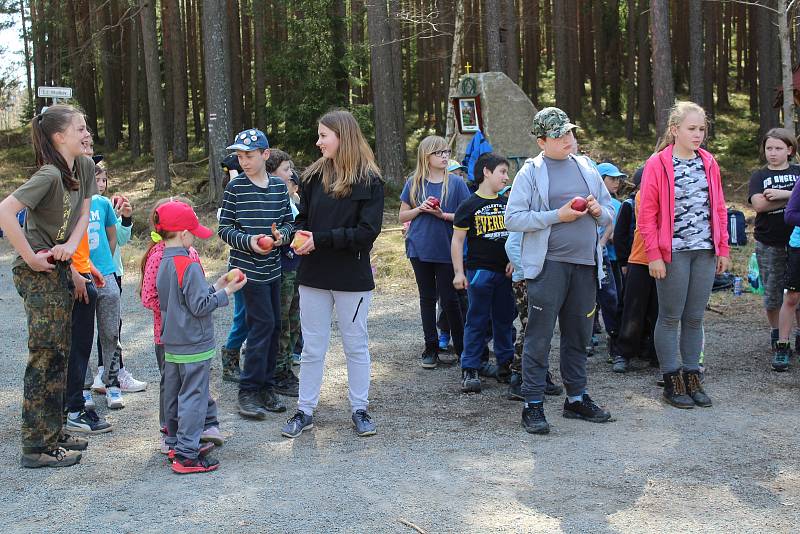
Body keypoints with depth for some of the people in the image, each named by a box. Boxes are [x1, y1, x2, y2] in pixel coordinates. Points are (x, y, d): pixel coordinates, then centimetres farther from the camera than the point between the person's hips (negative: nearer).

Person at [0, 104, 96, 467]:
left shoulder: (84, 166, 3)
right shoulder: (49, 174, -22)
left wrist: (71, 245, -10)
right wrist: (31, 258, -23)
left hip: (60, 270, 9)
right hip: (38, 273, -8)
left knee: (58, 355, 14)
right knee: (46, 357, -4)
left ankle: (52, 434, 25)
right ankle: (36, 447, 3)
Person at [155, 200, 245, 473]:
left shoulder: (163, 263, 8)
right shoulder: (189, 265, -19)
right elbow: (201, 306, -20)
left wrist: (216, 286, 9)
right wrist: (227, 291, -11)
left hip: (171, 345, 9)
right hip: (194, 346, -9)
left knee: (173, 396, 17)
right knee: (193, 397, -2)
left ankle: (176, 445, 30)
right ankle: (187, 456, 0)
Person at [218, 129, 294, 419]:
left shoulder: (279, 187, 4)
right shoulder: (235, 187, -6)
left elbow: (288, 221, 10)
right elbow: (224, 229, -5)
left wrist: (281, 235, -12)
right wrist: (249, 241, -21)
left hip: (272, 267, 5)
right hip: (248, 267, -5)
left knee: (274, 326, 9)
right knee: (263, 324, -9)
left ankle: (266, 387, 20)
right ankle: (248, 392, -1)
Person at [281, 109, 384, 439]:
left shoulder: (369, 181, -9)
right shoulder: (314, 176, 5)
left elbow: (368, 231, -15)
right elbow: (302, 217, 12)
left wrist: (320, 239, -20)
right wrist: (299, 236, -12)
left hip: (352, 276, -4)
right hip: (314, 275, 4)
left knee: (356, 345, 10)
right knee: (312, 347, 10)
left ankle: (360, 409, 22)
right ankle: (305, 411, 19)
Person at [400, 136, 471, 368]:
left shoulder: (455, 183, -2)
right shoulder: (414, 183, 3)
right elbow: (403, 216, 7)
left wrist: (443, 215, -16)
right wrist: (420, 209, -11)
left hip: (447, 251, -2)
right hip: (420, 250, 2)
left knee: (449, 299, 1)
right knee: (427, 298, 10)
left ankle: (461, 347, 15)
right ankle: (431, 348, 19)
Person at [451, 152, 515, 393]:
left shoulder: (507, 204, 11)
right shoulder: (469, 205, -5)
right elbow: (457, 240, -5)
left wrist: (514, 261, 5)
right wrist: (458, 272, -10)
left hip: (504, 271, 5)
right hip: (479, 271, -5)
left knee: (505, 319, 11)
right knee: (477, 321, -1)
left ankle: (505, 364, 22)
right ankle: (470, 370, 4)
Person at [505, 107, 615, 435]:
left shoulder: (587, 169, 14)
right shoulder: (530, 173, -1)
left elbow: (609, 214, 22)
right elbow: (513, 219, -9)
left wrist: (598, 211, -2)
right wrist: (557, 216, -15)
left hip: (585, 264, 5)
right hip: (548, 265, -5)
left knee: (579, 336, 12)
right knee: (539, 337, -4)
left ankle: (576, 399, 23)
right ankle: (533, 405, 2)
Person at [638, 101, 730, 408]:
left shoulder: (708, 163, 10)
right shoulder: (657, 164, -5)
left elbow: (719, 208, 14)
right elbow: (646, 215, -7)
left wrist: (723, 248, 10)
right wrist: (654, 255, -11)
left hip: (705, 251, 5)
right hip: (673, 252, -5)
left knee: (695, 318, 10)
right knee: (670, 318, 3)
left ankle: (692, 377, 19)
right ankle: (672, 382, 10)